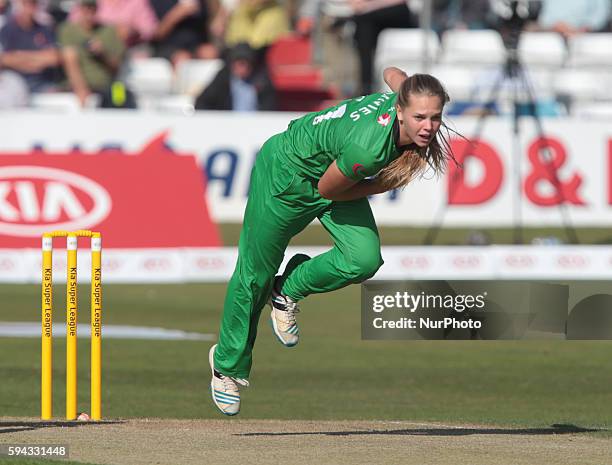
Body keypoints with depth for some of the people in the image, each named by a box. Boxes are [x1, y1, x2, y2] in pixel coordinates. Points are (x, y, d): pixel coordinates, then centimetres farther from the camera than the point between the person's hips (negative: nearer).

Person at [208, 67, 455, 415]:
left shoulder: (403, 98, -24)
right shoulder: (368, 146, -43)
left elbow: (392, 73, 2)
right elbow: (327, 189, -24)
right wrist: (384, 184, -17)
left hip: (331, 167, 7)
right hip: (286, 173, -7)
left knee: (364, 259, -14)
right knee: (255, 275, 10)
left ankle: (288, 292, 15)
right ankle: (228, 364, 33)